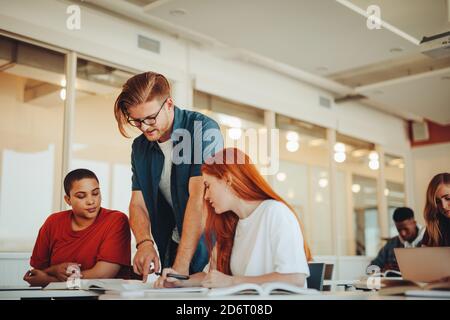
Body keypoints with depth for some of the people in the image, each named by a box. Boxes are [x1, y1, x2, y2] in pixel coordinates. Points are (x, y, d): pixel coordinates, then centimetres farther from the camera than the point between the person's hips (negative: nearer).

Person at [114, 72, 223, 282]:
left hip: (205, 247, -4)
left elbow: (199, 199, -22)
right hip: (173, 247, 5)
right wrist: (144, 243, -16)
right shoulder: (139, 147, 6)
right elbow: (138, 204, 5)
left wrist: (181, 265, -27)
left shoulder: (204, 131, -14)